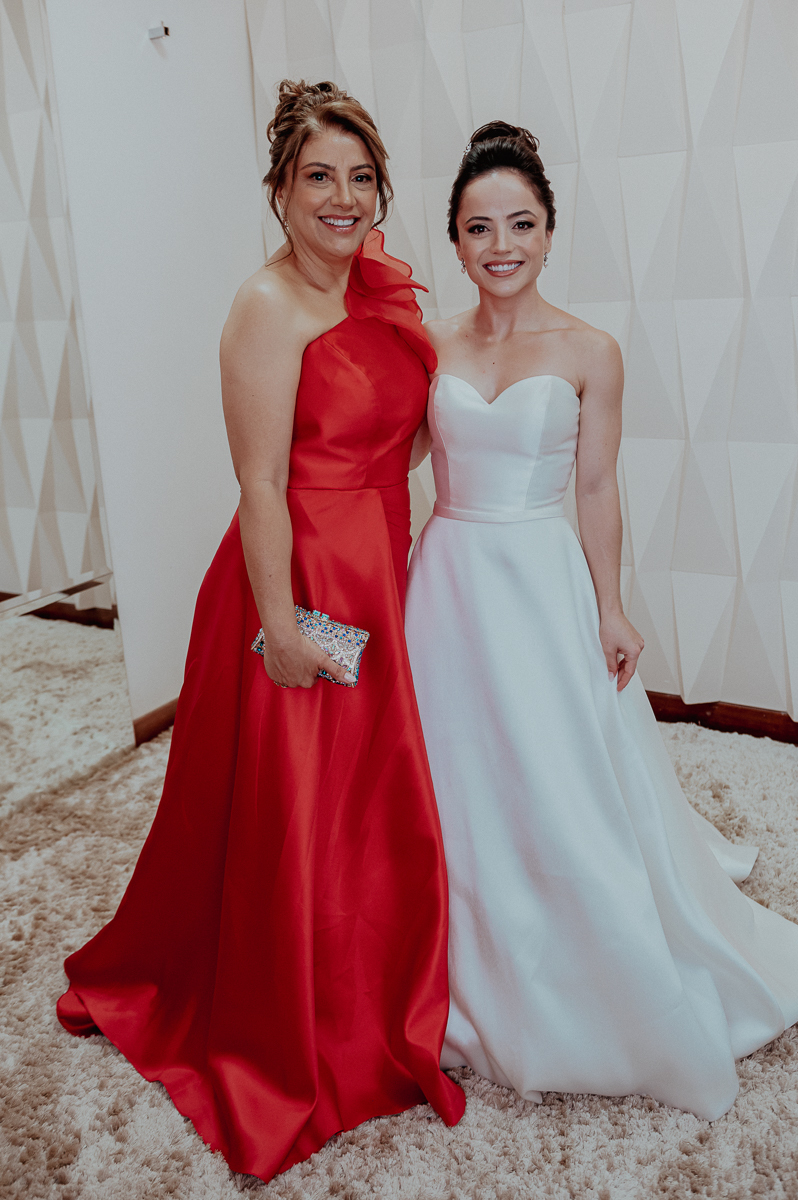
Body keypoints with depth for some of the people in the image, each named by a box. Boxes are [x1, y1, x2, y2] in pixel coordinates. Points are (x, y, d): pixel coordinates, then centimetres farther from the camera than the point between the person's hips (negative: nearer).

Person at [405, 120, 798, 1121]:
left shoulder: (588, 353, -3)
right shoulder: (432, 344, 4)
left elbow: (597, 490, -2)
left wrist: (609, 609, -3)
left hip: (544, 584, -2)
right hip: (450, 581, 3)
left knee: (567, 791, 5)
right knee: (464, 786, 12)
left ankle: (604, 999, 32)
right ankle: (481, 986, 37)